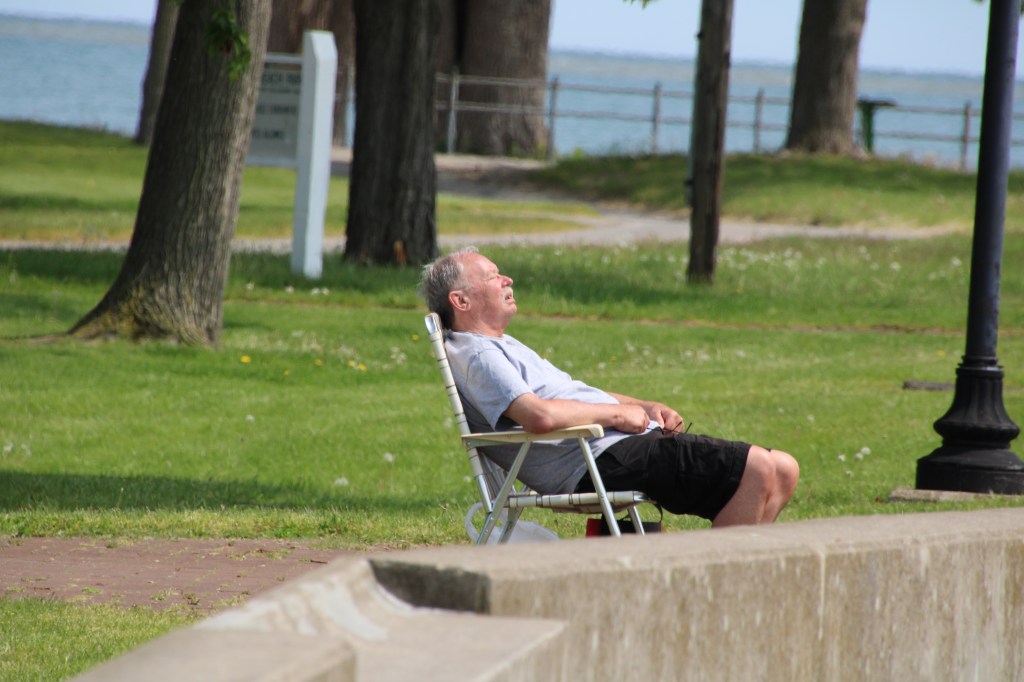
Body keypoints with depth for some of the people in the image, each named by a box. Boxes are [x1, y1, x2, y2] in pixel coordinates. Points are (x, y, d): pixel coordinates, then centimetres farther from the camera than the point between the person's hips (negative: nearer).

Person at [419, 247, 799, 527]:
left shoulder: (502, 347, 26)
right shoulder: (478, 357, -9)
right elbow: (540, 415, -26)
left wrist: (645, 407, 14)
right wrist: (615, 413, -12)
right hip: (604, 459, -11)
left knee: (782, 470, 4)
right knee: (758, 469, -21)